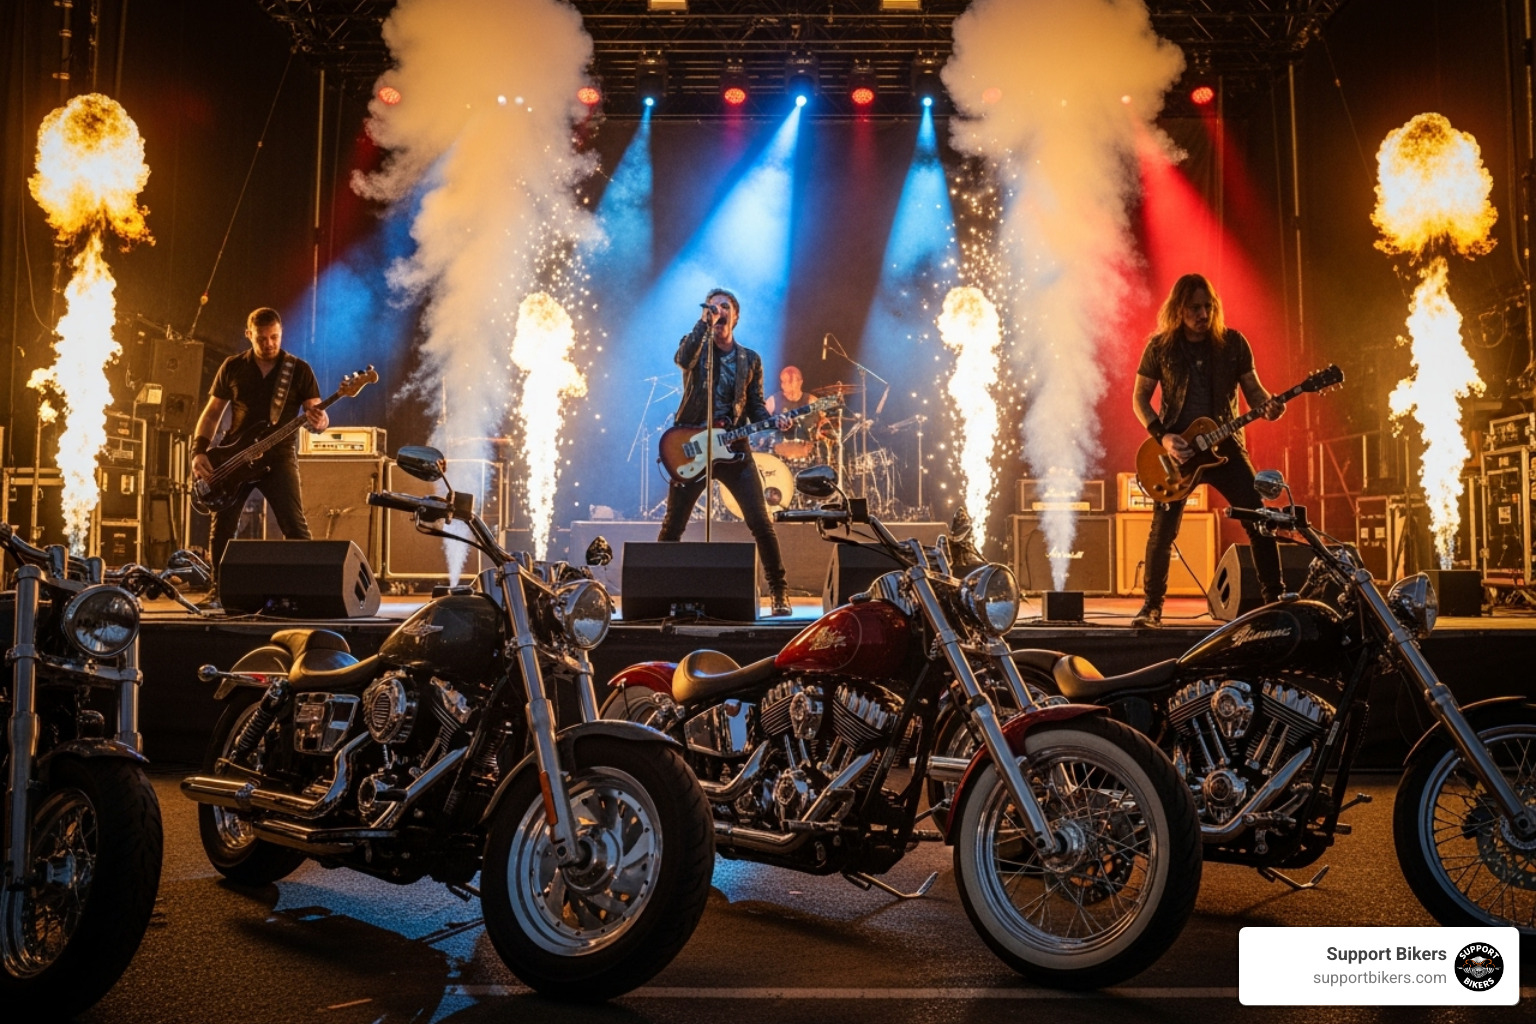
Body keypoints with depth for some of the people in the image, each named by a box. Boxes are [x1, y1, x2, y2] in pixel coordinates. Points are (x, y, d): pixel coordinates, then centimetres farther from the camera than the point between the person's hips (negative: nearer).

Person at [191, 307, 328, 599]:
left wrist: (319, 421, -28)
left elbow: (316, 414, -2)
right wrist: (199, 451, -2)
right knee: (222, 526, 5)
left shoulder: (299, 370, 1)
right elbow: (212, 413, 11)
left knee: (295, 525, -15)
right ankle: (219, 591, 20)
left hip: (278, 456, -3)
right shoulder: (233, 367, 6)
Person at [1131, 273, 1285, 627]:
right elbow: (1140, 397, 2)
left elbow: (1252, 388, 5)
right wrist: (1162, 437, -11)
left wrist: (1267, 406, -19)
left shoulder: (1232, 343, 1)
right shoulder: (1160, 346, -1)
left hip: (1224, 446, 1)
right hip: (1177, 451, -1)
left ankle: (1274, 598, 9)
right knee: (1162, 530, -2)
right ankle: (1152, 606, 12)